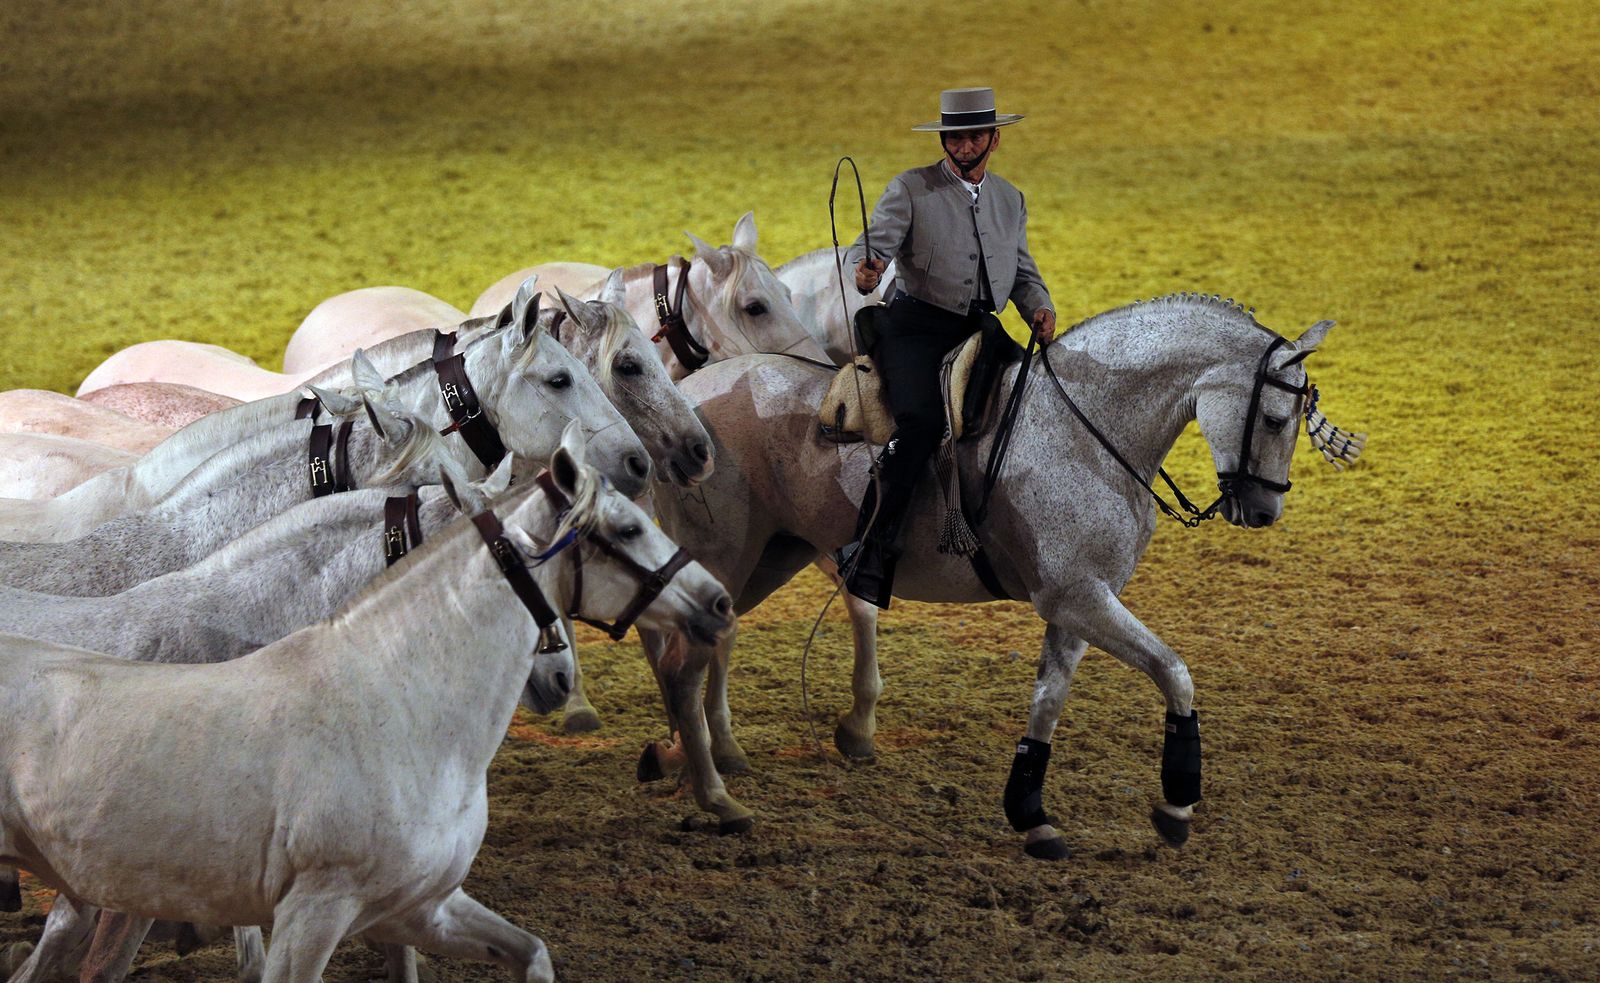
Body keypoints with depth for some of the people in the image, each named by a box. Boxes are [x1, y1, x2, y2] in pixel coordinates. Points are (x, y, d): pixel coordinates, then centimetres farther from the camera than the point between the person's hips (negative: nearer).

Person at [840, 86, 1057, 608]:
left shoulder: (1010, 200, 17)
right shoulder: (910, 188, 1)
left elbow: (1022, 271, 23)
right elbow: (872, 245, -9)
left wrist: (1039, 306, 1)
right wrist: (865, 269, -33)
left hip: (979, 329, 6)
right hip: (916, 326, -6)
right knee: (921, 422, -29)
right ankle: (869, 549, -30)